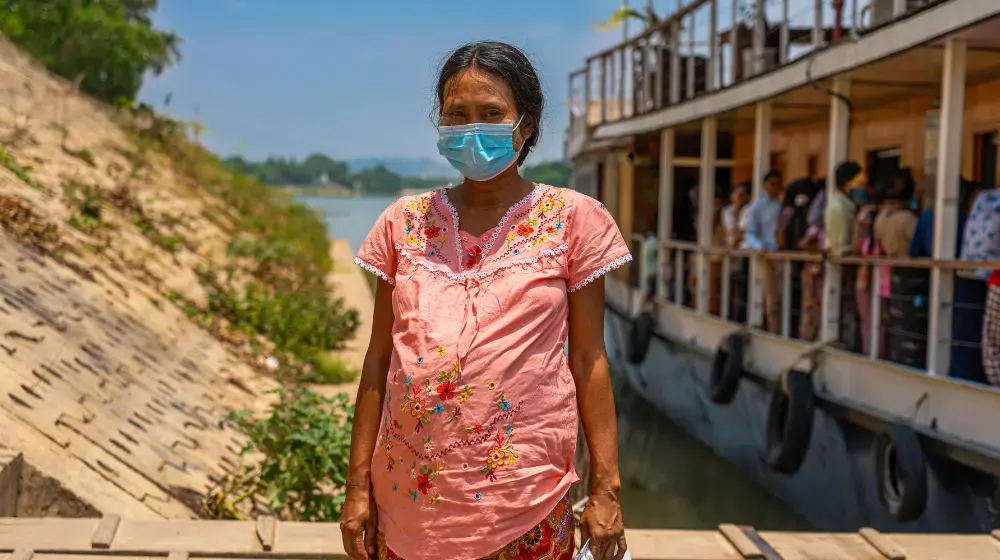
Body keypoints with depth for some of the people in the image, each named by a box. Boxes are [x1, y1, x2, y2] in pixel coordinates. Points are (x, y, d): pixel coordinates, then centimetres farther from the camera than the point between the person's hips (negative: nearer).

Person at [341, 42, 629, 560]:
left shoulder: (572, 220, -2)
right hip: (409, 493, 2)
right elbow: (380, 357, 5)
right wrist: (358, 485, 4)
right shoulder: (405, 221, 4)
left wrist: (605, 490, -3)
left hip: (524, 501, -2)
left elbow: (588, 361, -1)